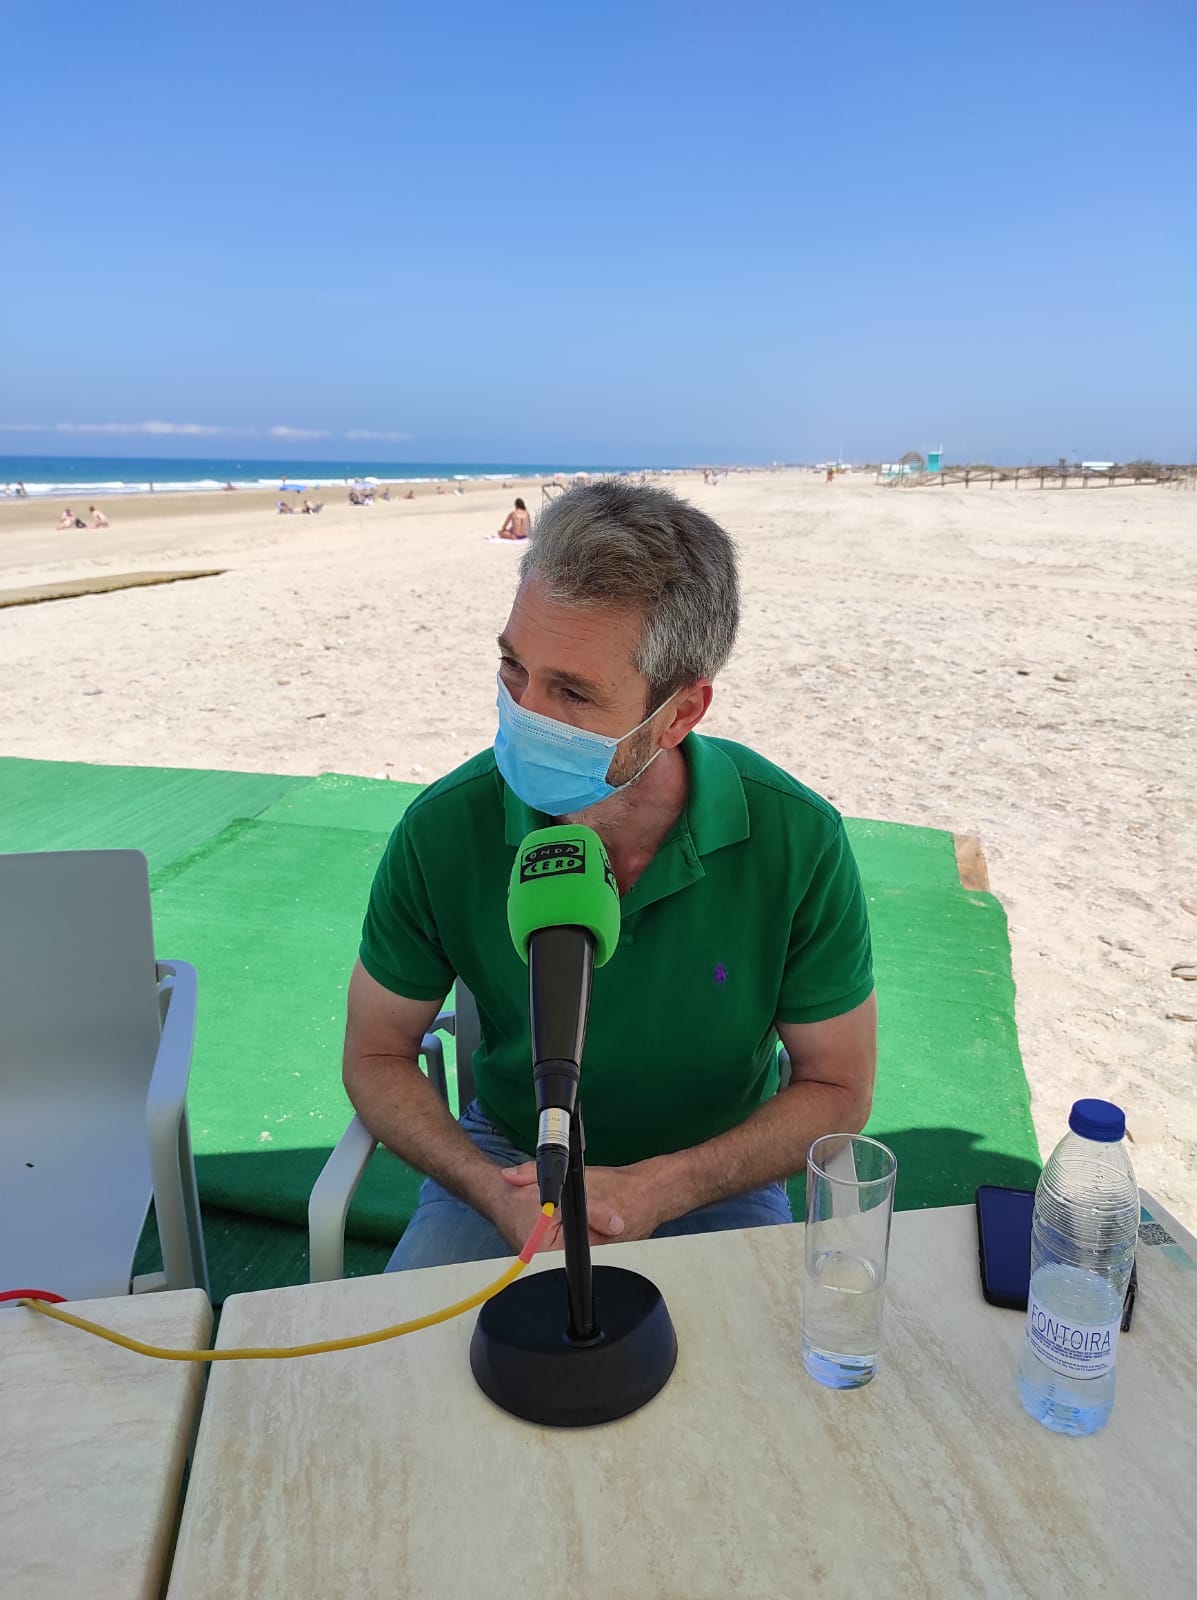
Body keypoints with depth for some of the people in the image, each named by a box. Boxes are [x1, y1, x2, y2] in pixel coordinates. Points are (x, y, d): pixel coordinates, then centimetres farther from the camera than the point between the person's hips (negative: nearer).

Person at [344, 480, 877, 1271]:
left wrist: (653, 1192, -20)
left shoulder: (799, 841, -22)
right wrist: (494, 1194, -20)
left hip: (715, 1176, 1)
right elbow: (377, 1054, -5)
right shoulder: (445, 830, -20)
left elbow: (838, 1090, -9)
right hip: (508, 1159, 0)